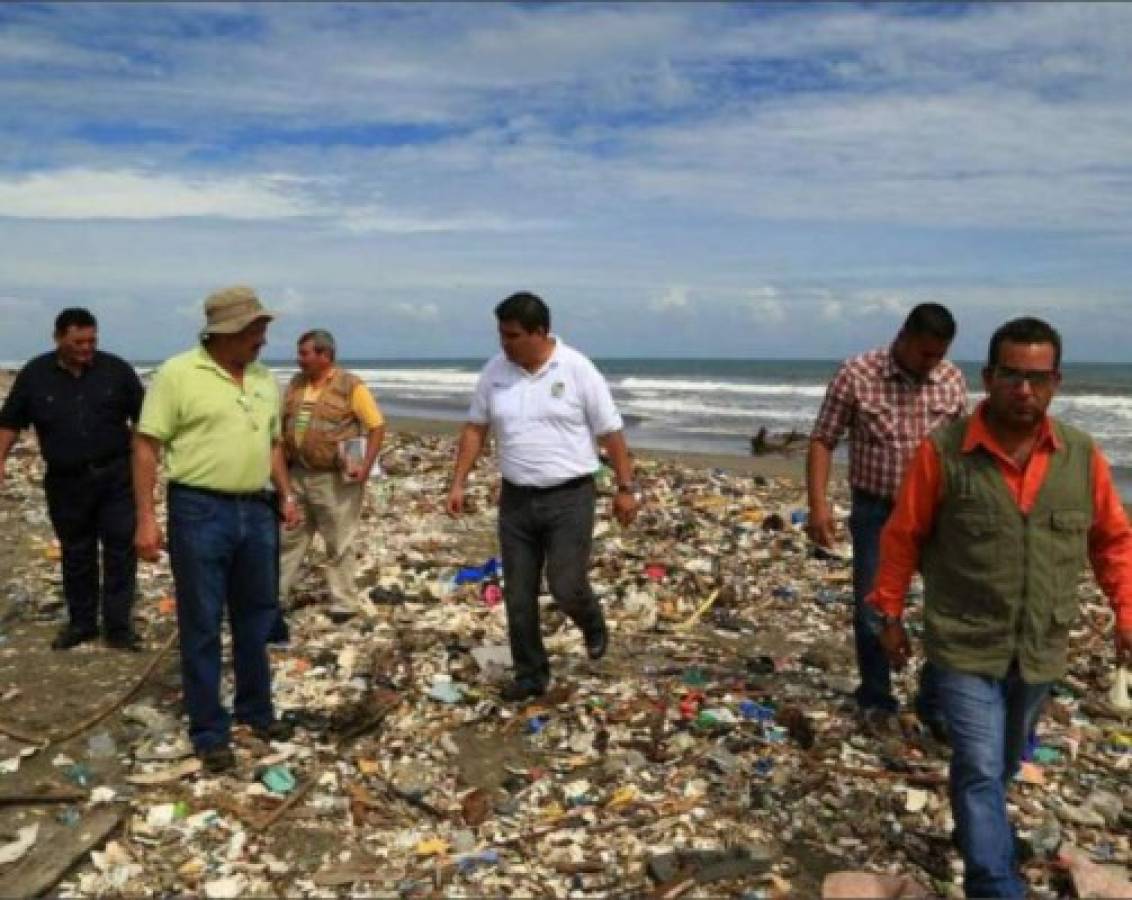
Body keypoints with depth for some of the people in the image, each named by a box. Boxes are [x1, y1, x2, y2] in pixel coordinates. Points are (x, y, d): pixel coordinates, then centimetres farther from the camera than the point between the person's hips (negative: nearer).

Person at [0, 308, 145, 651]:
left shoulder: (116, 369, -2)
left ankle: (118, 627, 5)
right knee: (76, 553, 11)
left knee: (121, 547, -3)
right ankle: (81, 622, 25)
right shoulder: (34, 374, 0)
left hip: (116, 474, -1)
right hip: (66, 481, 1)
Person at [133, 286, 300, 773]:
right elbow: (147, 446, -10)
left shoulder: (264, 380, 10)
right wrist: (146, 518, -14)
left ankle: (255, 708, 33)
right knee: (201, 626, 4)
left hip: (256, 511, 6)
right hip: (200, 512, -6)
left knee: (256, 617, 16)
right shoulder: (177, 374, -9)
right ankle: (209, 730, 16)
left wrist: (286, 495, 11)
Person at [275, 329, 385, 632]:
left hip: (334, 479, -6)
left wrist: (366, 466, -18)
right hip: (297, 475, 6)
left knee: (339, 545, 5)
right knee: (287, 538, 12)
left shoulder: (351, 386, -10)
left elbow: (377, 426, -10)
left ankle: (345, 604, 17)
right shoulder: (295, 385, 8)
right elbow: (283, 425, 19)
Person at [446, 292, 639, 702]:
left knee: (566, 587, -7)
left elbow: (611, 433, -5)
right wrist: (458, 483, 3)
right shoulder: (494, 371, 1)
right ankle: (530, 675, 22)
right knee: (518, 596, 6)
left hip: (569, 498, -4)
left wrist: (626, 488, -4)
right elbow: (475, 429, 9)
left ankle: (592, 623, 29)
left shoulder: (577, 370, -10)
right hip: (515, 499, 4)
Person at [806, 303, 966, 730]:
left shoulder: (953, 381, -2)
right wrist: (818, 505, -17)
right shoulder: (856, 375, -11)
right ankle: (875, 699, 26)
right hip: (875, 511, -2)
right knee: (870, 609, 6)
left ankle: (936, 703, 16)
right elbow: (822, 441, -7)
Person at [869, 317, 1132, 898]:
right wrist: (890, 614, -1)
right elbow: (903, 537, -5)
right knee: (980, 769, -6)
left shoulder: (1082, 456, -5)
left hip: (1042, 651, 4)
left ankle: (977, 829, 50)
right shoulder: (943, 452, -15)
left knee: (1004, 763, 24)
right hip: (964, 648, -4)